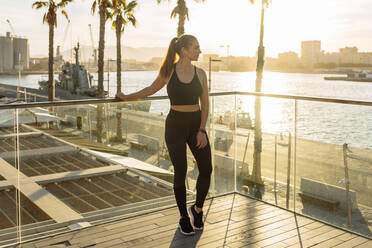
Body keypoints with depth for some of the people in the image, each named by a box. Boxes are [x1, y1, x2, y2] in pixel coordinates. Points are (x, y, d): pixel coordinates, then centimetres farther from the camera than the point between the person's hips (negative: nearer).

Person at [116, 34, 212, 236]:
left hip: (196, 124, 2)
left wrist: (202, 131, -4)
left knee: (206, 169, -3)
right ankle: (184, 218, 18)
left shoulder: (200, 74, 2)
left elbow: (205, 105, 4)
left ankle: (197, 209, 23)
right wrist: (126, 97, 21)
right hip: (175, 125, -2)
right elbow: (151, 89, 15)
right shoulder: (168, 71, -2)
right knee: (180, 172, 0)